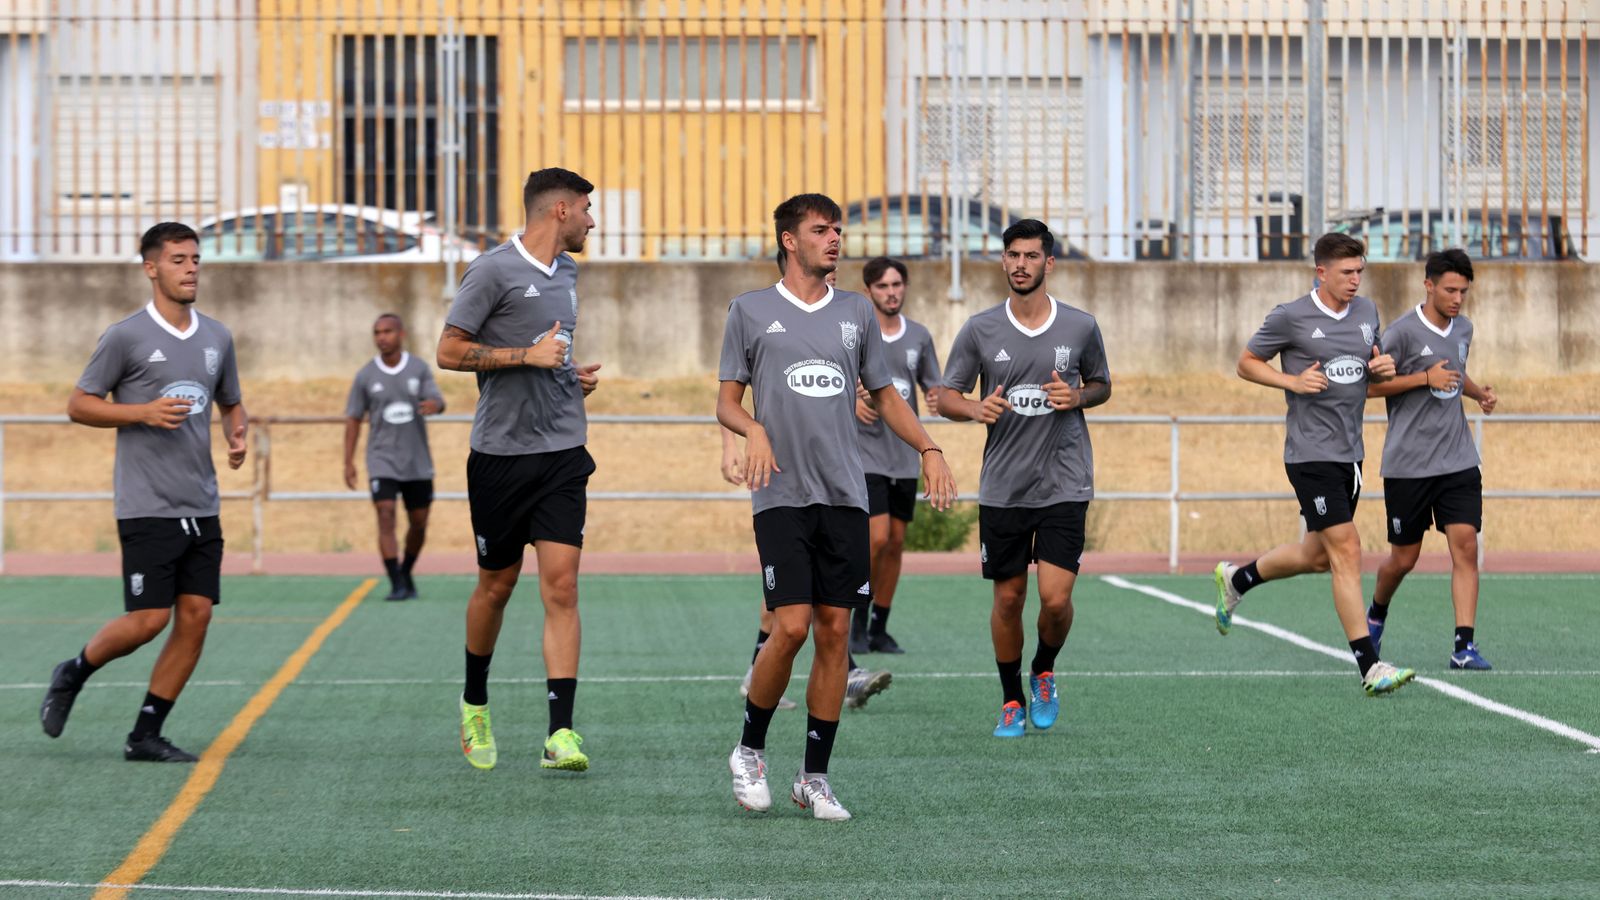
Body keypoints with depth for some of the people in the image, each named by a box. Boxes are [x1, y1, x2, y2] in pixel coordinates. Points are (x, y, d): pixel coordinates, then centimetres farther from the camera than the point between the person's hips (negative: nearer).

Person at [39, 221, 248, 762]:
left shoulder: (217, 337, 11)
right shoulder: (126, 337, -6)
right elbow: (79, 405, -2)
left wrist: (237, 436, 2)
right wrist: (143, 413, -16)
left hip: (201, 508, 6)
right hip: (147, 508, -6)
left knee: (195, 617, -1)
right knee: (147, 620, -10)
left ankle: (146, 736, 8)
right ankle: (73, 674, 19)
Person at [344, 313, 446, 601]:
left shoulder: (419, 369, 2)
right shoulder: (366, 376, 0)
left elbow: (437, 401, -9)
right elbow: (353, 419, 4)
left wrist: (433, 405, -35)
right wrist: (349, 461, -1)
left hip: (417, 462, 2)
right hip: (382, 460, -2)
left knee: (419, 523, 9)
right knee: (386, 517, -15)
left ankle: (406, 573, 32)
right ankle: (397, 586, -17)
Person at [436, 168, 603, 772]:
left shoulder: (566, 274, 15)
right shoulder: (494, 270, -8)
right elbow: (450, 352, -11)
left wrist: (576, 377, 12)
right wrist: (529, 354, -16)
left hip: (562, 452, 5)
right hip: (501, 453, -5)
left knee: (561, 586, -8)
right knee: (496, 586, 8)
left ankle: (560, 734, -13)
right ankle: (475, 704, 32)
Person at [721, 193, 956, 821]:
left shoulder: (856, 312, 14)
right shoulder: (750, 311, 5)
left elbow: (884, 394, 22)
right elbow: (726, 401, 7)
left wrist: (929, 449, 9)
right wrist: (753, 430, -15)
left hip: (845, 496, 3)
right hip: (782, 495, -3)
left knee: (834, 631, 0)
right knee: (791, 626, -13)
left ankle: (814, 778, 8)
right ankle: (749, 751, 9)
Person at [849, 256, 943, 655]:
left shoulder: (919, 336, 7)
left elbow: (934, 386, 14)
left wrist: (938, 398, -10)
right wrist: (852, 402, -21)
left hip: (905, 457, 5)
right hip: (865, 453, -5)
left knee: (896, 542, 6)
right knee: (877, 537, -15)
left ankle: (879, 630, 15)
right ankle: (859, 622, 0)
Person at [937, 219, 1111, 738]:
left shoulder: (1080, 327, 0)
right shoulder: (980, 330, -1)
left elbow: (1101, 385, 15)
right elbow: (946, 398, 5)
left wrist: (1077, 397, -8)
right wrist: (976, 409, -17)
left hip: (1064, 484, -1)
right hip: (1002, 487, 1)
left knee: (1055, 597, -10)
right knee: (1008, 598, 6)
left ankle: (1044, 673, 20)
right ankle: (1012, 702, 23)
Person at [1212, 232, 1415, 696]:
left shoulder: (1367, 311, 9)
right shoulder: (1290, 317, -9)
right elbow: (1247, 362, 1)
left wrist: (1384, 367, 0)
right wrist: (1293, 381, -14)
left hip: (1350, 453, 7)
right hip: (1311, 453, -7)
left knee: (1317, 554, 16)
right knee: (1346, 550, -13)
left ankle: (1236, 578, 42)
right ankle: (1369, 666, -14)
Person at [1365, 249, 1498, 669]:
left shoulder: (1463, 328, 9)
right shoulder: (1403, 332, -12)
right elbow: (1370, 385, -11)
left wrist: (1479, 392, 7)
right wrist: (1426, 378, -18)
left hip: (1458, 461, 5)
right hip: (1408, 463, -5)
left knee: (1465, 547, -10)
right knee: (1403, 558, 6)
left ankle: (1464, 646, -11)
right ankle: (1377, 613, 37)